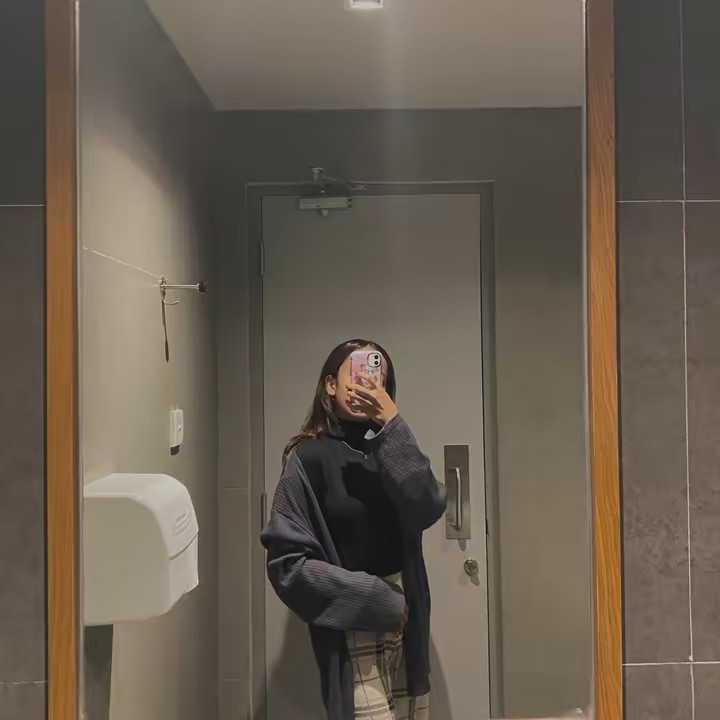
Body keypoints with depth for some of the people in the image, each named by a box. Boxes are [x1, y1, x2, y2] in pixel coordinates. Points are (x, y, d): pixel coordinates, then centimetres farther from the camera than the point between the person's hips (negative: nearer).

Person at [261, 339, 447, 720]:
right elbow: (288, 562, -13)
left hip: (406, 622, 5)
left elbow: (427, 510, -12)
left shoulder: (388, 447, 6)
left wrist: (393, 424, -19)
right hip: (352, 629, -5)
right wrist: (376, 600, -13)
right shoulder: (309, 457, -9)